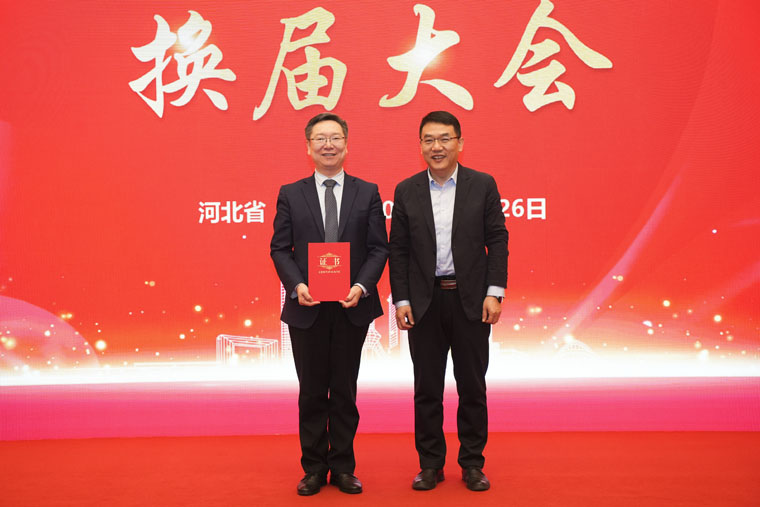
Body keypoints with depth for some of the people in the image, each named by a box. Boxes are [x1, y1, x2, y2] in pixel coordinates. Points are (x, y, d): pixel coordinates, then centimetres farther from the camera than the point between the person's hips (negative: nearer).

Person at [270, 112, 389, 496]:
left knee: (344, 391, 9)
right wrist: (297, 285, -14)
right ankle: (314, 468, 24)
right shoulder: (290, 194, 5)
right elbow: (280, 248, 3)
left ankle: (343, 467, 24)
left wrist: (362, 286, -14)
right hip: (306, 308, 0)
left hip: (352, 307, 0)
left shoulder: (367, 193, 5)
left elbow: (378, 248, 2)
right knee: (312, 392, 9)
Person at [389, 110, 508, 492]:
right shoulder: (406, 191, 4)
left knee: (472, 386, 8)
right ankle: (430, 464, 22)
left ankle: (472, 464, 23)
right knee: (427, 388, 8)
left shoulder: (483, 185, 1)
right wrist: (400, 300, -2)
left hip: (471, 299, -1)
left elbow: (497, 240, 0)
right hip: (424, 302, 1)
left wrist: (494, 292, -8)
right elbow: (398, 249, 4)